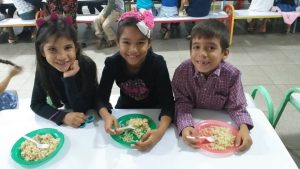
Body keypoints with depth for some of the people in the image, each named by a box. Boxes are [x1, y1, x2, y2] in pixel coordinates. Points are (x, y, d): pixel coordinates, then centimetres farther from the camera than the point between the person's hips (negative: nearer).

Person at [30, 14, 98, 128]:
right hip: (67, 113, 2)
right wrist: (63, 116, -26)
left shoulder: (87, 66, -25)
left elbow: (81, 109, -23)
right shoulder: (43, 68, -16)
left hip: (92, 116, -2)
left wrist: (69, 79, -34)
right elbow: (36, 104, -11)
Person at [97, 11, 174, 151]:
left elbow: (167, 102, -31)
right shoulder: (112, 63, -23)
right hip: (125, 109, 2)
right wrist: (106, 116, -44)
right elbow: (102, 97, -21)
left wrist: (160, 131, -50)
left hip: (153, 110, -2)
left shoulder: (157, 63, -29)